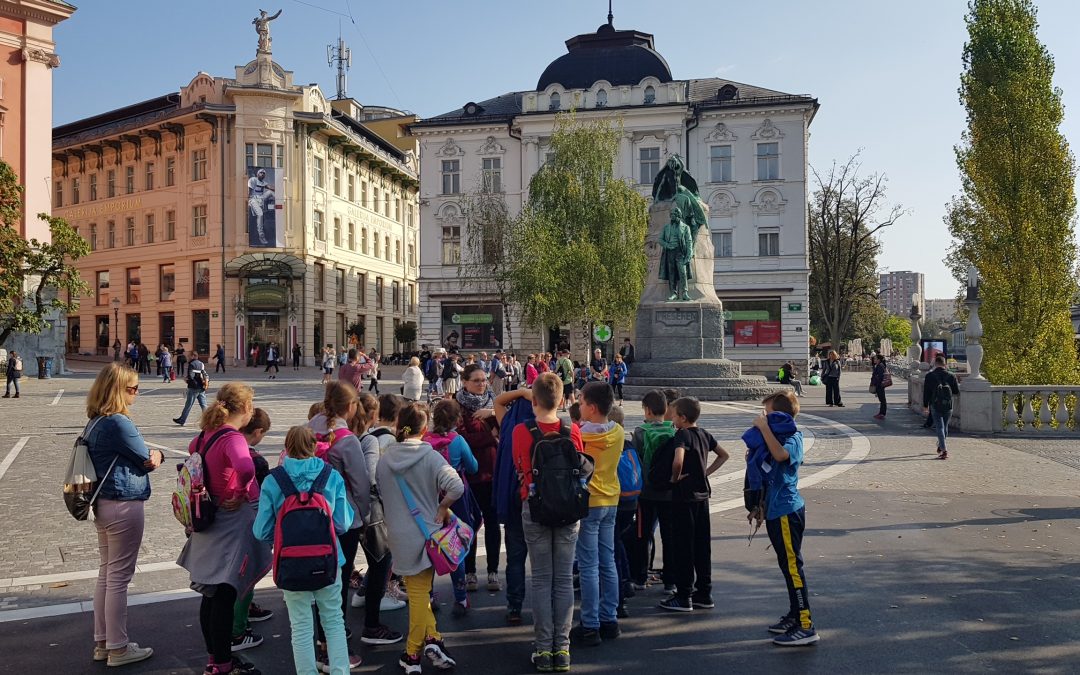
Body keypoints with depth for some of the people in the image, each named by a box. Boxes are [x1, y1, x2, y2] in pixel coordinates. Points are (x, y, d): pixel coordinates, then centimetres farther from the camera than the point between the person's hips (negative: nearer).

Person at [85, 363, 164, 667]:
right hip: (124, 505, -10)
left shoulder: (95, 422, 9)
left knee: (106, 573, 17)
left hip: (103, 504, 10)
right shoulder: (119, 423, -21)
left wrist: (152, 454, -6)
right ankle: (118, 648, 12)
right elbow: (149, 461, -12)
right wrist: (157, 455, 8)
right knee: (119, 576, 1)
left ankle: (102, 643, 27)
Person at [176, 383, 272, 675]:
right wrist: (242, 494, -22)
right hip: (234, 522, -9)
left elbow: (193, 449, 26)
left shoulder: (206, 434, 5)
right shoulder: (233, 438, -21)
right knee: (225, 597, -1)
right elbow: (246, 468, -40)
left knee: (211, 594, 17)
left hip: (212, 524, 9)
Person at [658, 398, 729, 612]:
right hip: (702, 494, 8)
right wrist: (706, 472, 12)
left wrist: (675, 478, -16)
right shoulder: (704, 434, 8)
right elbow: (724, 455, 20)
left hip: (684, 497, -8)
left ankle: (684, 597, 6)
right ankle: (704, 594, 19)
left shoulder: (682, 435, -16)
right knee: (702, 545, 12)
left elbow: (678, 461, -34)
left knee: (683, 546, 0)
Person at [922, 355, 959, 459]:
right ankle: (941, 446, 34)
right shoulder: (951, 376, -1)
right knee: (945, 427, 18)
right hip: (948, 406, 2)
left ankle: (944, 450, -13)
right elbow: (957, 393, 2)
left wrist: (925, 405, 7)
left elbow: (926, 392, -2)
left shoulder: (929, 376, -5)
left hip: (935, 406, -2)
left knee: (939, 427, -2)